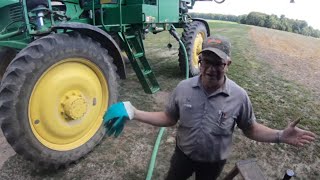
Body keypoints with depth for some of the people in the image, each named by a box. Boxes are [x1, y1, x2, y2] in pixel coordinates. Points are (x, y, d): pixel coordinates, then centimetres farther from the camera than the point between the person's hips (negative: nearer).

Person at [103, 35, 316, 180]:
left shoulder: (239, 96, -21)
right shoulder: (183, 88, -18)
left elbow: (250, 129, -8)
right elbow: (169, 118, -7)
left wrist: (280, 136, -23)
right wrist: (135, 113, -16)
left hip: (214, 162, 0)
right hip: (183, 154, 1)